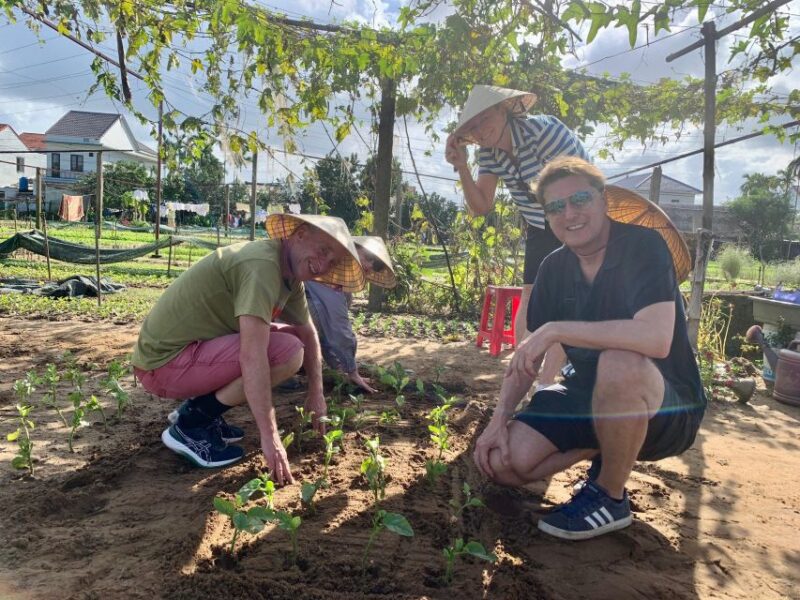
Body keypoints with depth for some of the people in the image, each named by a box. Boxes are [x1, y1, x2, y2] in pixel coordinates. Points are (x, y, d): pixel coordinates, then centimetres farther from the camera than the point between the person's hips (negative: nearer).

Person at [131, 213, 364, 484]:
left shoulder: (289, 273, 5)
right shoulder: (262, 264, -24)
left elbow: (308, 333, 17)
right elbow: (252, 356, -32)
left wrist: (316, 394, 11)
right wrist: (270, 437, -30)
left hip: (183, 348, 10)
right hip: (164, 362, -10)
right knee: (288, 352, -21)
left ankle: (198, 407, 12)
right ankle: (190, 425, -6)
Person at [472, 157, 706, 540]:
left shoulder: (643, 246, -18)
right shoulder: (554, 269, 0)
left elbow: (656, 337, -35)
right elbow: (528, 354, 3)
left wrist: (556, 330, -31)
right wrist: (500, 419, -9)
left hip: (668, 411, -5)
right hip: (589, 396, 5)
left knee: (619, 363, -39)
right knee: (502, 461, -12)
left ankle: (610, 497, -13)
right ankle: (606, 452, 13)